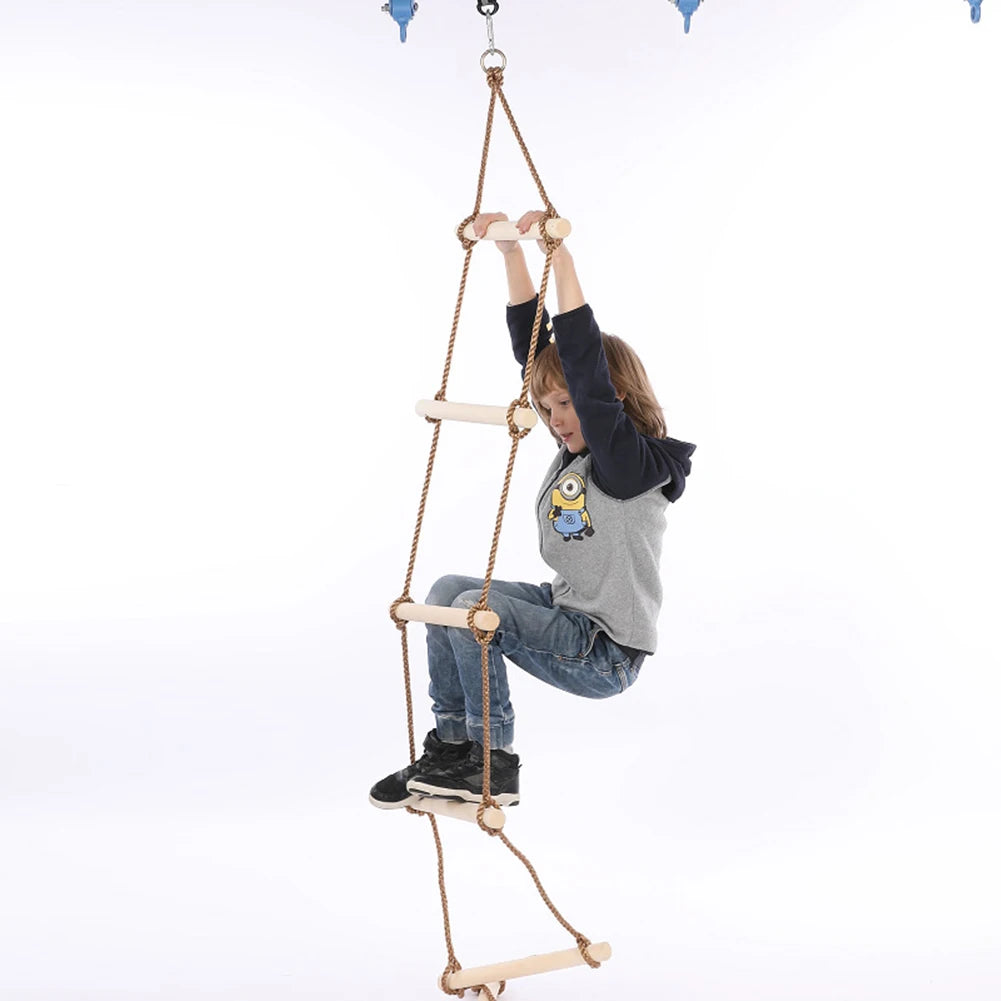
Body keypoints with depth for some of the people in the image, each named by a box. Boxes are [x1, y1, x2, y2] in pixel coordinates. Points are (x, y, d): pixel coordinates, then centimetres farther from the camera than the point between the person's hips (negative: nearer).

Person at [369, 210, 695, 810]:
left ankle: (493, 766, -7)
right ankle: (451, 745, 6)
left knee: (477, 607, -22)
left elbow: (587, 369, -32)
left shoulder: (636, 464, -19)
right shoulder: (579, 448, 5)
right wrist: (512, 251, -1)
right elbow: (532, 345, 5)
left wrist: (560, 257, -34)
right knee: (448, 590, 2)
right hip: (566, 614, 9)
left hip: (605, 655, -9)